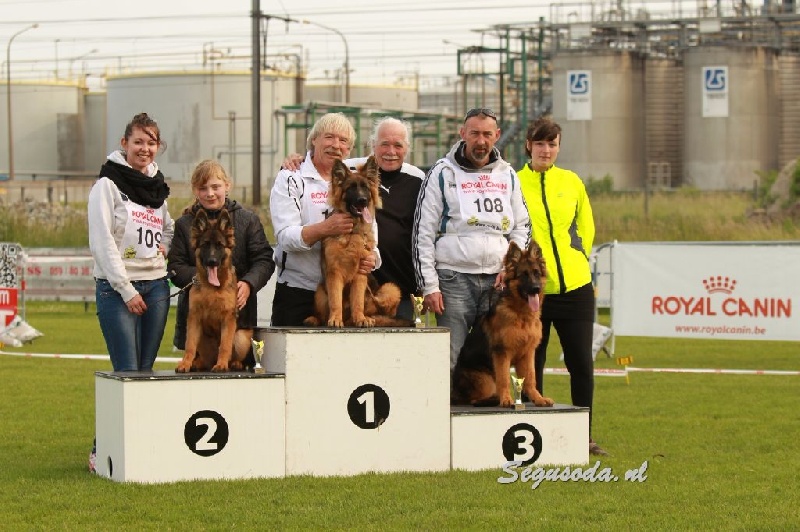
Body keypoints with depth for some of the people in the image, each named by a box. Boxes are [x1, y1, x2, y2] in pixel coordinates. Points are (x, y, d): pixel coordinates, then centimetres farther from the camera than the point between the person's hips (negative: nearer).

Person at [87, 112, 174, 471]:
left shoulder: (157, 186, 14)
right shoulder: (108, 184, -6)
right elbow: (102, 242, -11)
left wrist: (167, 245, 4)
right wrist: (127, 290, -13)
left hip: (156, 285, 6)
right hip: (117, 287, -6)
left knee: (145, 369, 5)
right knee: (127, 372, -11)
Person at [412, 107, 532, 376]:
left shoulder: (507, 175, 14)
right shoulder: (443, 173, 2)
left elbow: (522, 226, 20)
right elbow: (423, 234, 0)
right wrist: (429, 286, -6)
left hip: (498, 280, 4)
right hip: (454, 279, -3)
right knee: (450, 362, -8)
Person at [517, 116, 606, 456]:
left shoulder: (571, 182, 9)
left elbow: (586, 228, 16)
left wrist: (575, 260, 8)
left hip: (575, 287, 2)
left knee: (581, 363, 2)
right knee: (531, 364, 4)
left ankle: (584, 436, 12)